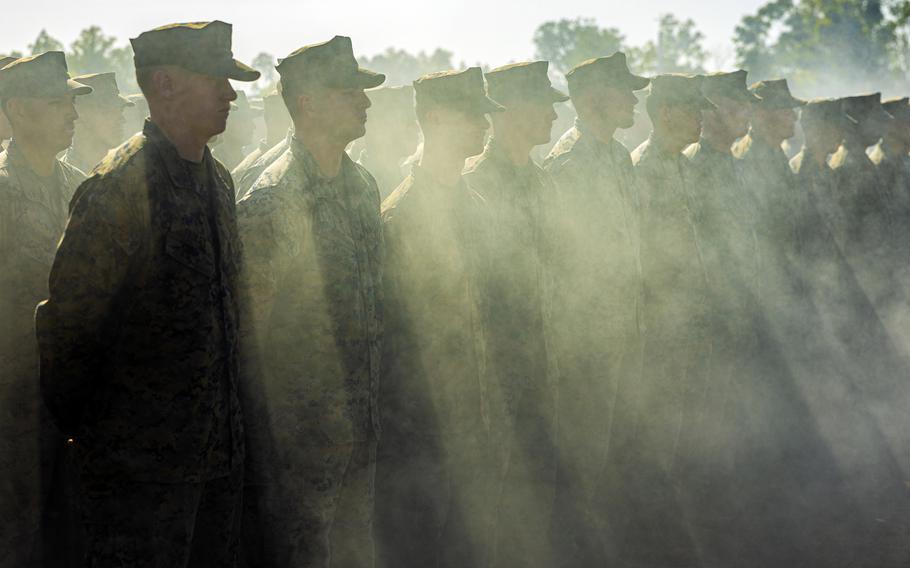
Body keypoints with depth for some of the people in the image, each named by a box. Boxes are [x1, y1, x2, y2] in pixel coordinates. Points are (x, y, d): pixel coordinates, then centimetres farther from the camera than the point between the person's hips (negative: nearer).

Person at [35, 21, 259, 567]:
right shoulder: (119, 186, -16)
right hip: (142, 469, -8)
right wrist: (80, 425, -4)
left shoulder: (219, 180, 11)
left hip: (218, 455, 8)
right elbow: (68, 321, -14)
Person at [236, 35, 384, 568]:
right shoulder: (269, 202, -16)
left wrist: (371, 406, 18)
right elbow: (251, 326, -15)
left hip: (358, 431, 8)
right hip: (298, 437, -7)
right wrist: (275, 439, -13)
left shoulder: (364, 186, 10)